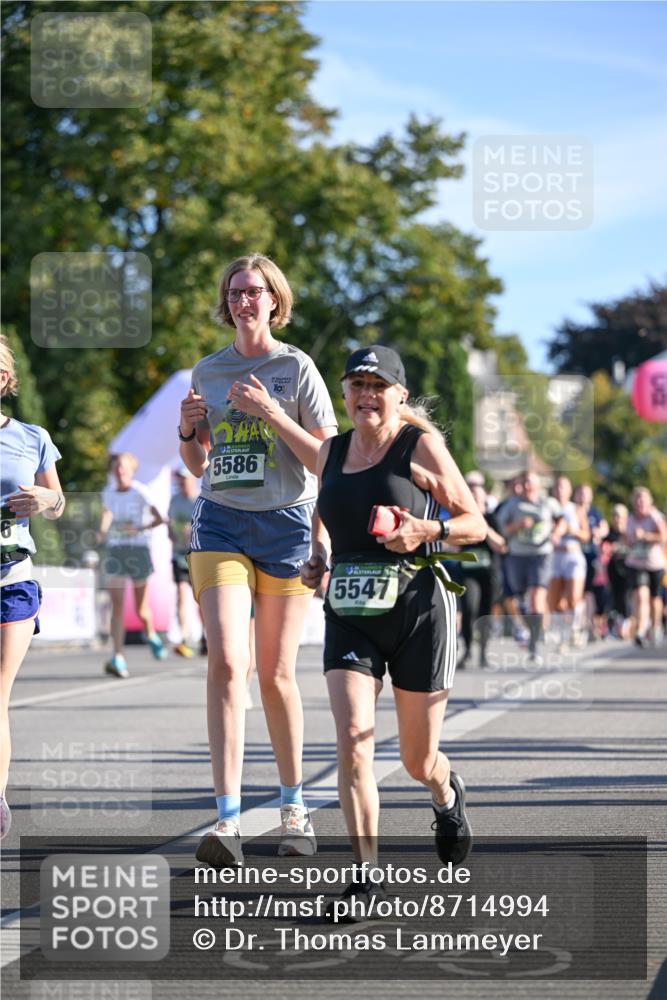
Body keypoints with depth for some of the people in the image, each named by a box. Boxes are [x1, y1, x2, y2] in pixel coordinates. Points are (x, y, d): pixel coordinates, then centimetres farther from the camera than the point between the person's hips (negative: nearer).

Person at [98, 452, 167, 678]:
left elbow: (159, 519, -10)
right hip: (115, 551, 3)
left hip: (139, 550, -3)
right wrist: (102, 533, 5)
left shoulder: (140, 492, -5)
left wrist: (139, 529, -25)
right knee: (117, 605, -11)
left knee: (141, 608, 6)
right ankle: (118, 658, -17)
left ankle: (151, 635, 41)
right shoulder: (108, 494, 8)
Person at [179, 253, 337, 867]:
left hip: (286, 524, -2)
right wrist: (188, 431, -2)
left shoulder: (297, 368, 0)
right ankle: (228, 819, -20)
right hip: (220, 523, 2)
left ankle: (294, 805, 23)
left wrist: (271, 413, -15)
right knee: (226, 661, -15)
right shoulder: (208, 372, 12)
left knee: (276, 673, 4)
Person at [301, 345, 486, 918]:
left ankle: (448, 794, 45)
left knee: (418, 760, 8)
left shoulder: (421, 446, -4)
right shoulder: (332, 452, 9)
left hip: (417, 610, -3)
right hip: (349, 614, 3)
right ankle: (368, 871, -9)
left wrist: (427, 531, -20)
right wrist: (317, 557, 9)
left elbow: (475, 524, -1)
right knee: (352, 740, -16)